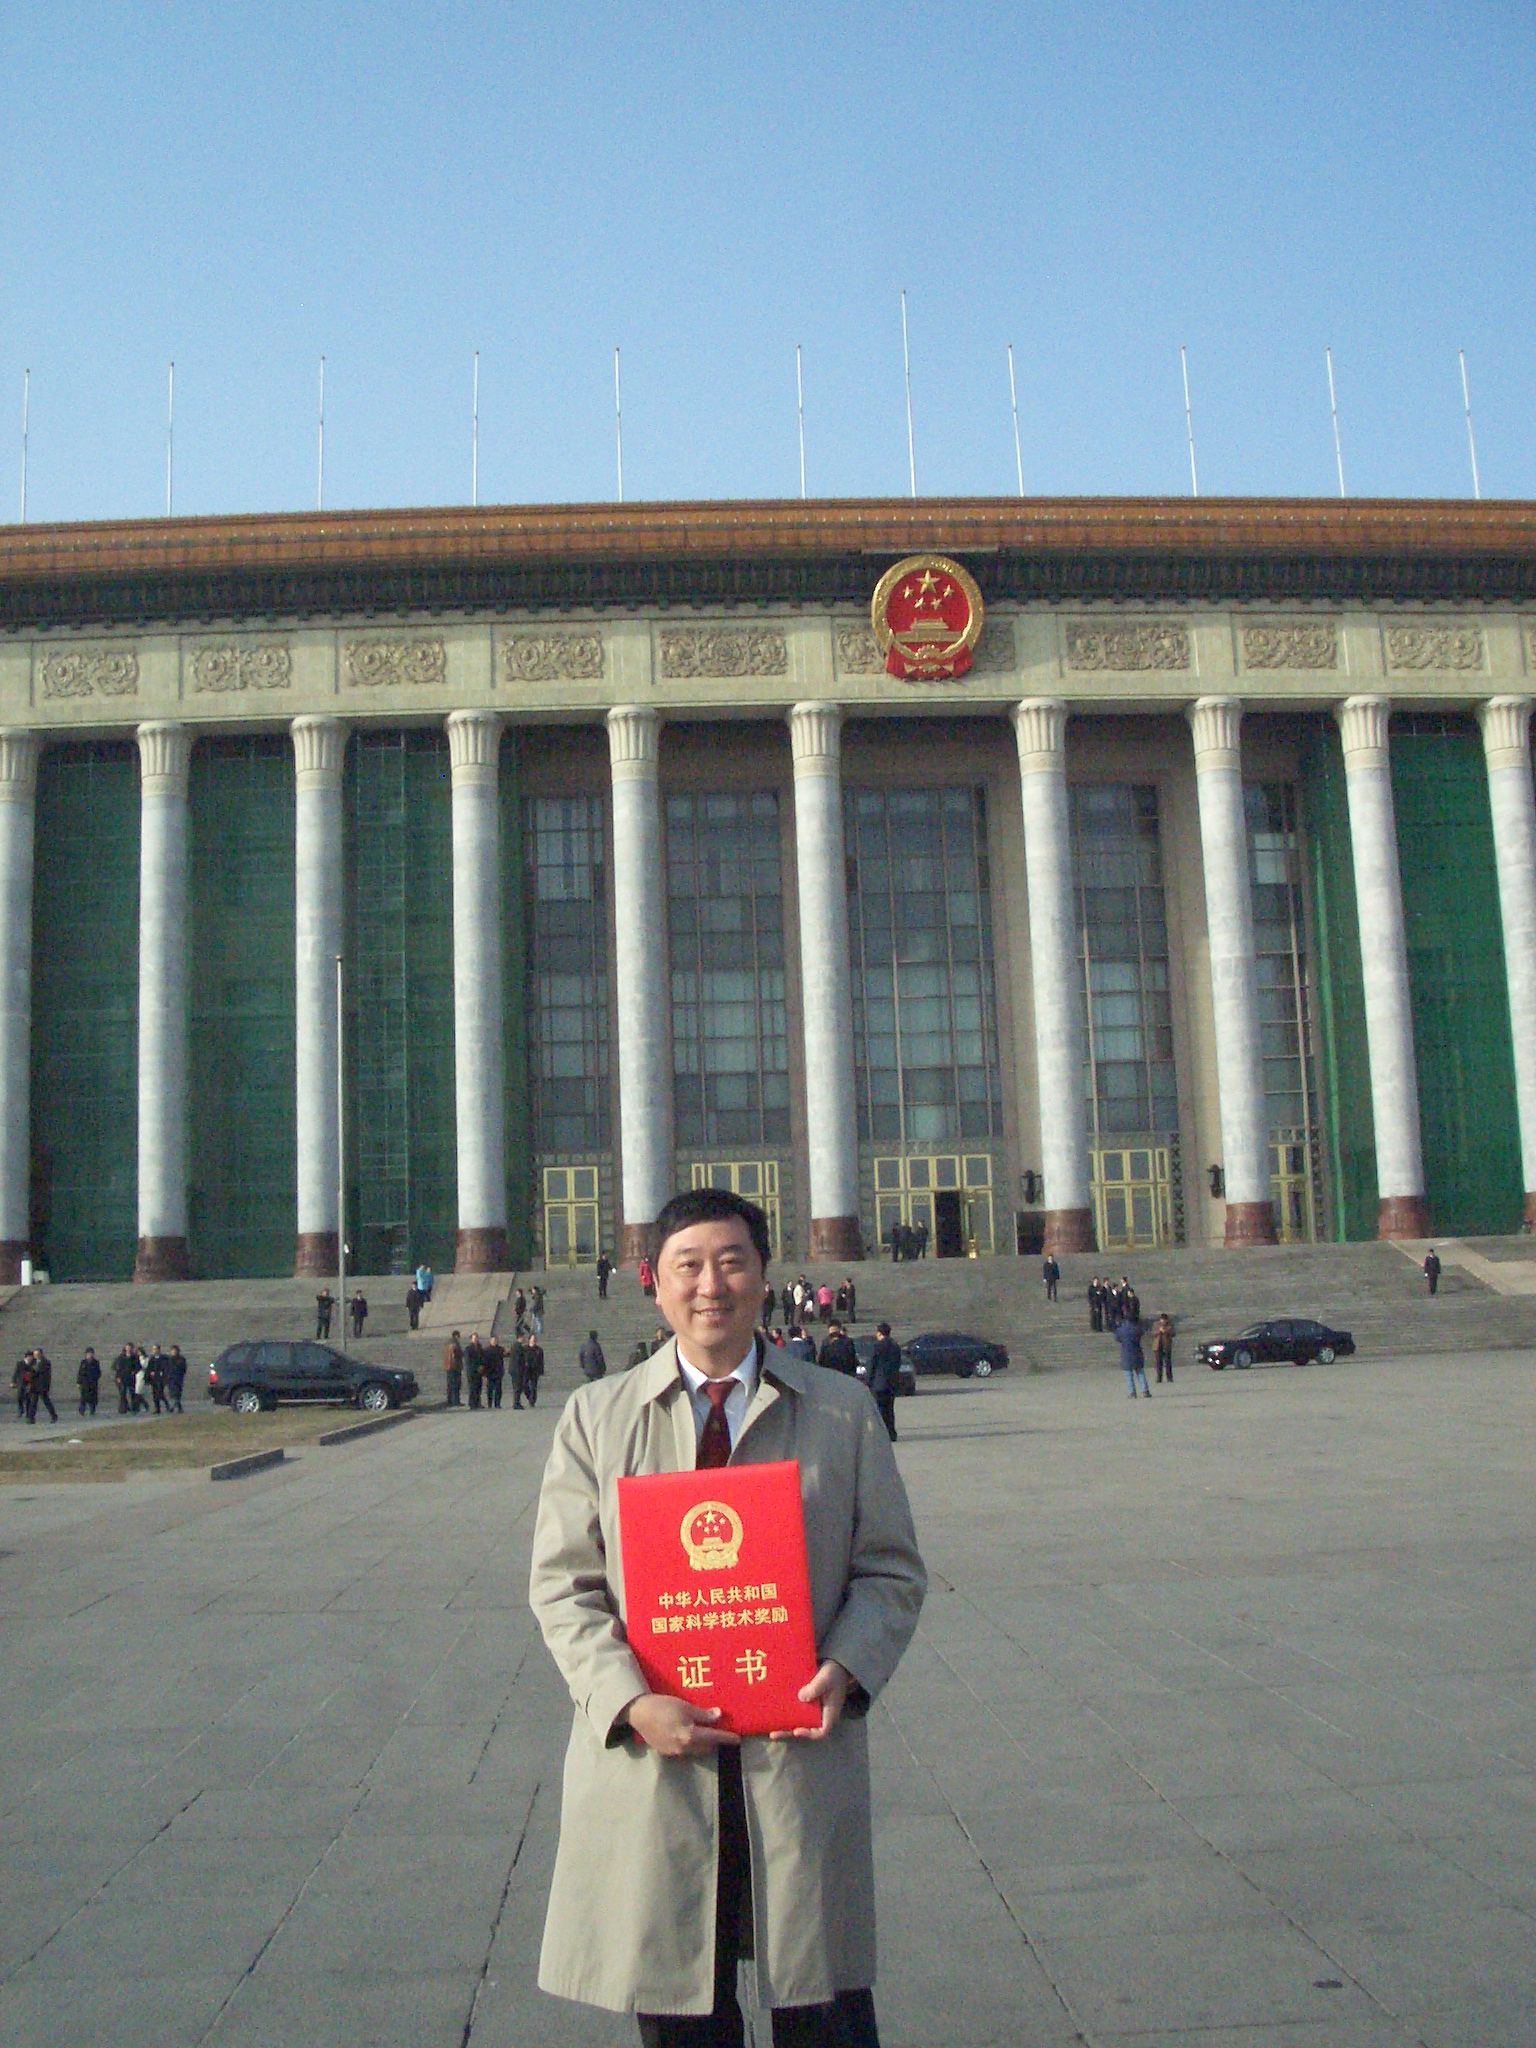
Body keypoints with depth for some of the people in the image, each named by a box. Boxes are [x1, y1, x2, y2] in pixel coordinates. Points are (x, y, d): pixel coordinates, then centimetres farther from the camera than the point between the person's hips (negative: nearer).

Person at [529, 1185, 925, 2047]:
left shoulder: (844, 1411, 6)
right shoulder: (595, 1417, 6)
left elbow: (891, 1569, 6)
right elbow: (564, 1584, 2)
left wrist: (846, 1670, -13)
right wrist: (631, 1701, -13)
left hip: (801, 1758, 0)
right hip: (651, 1757, 0)